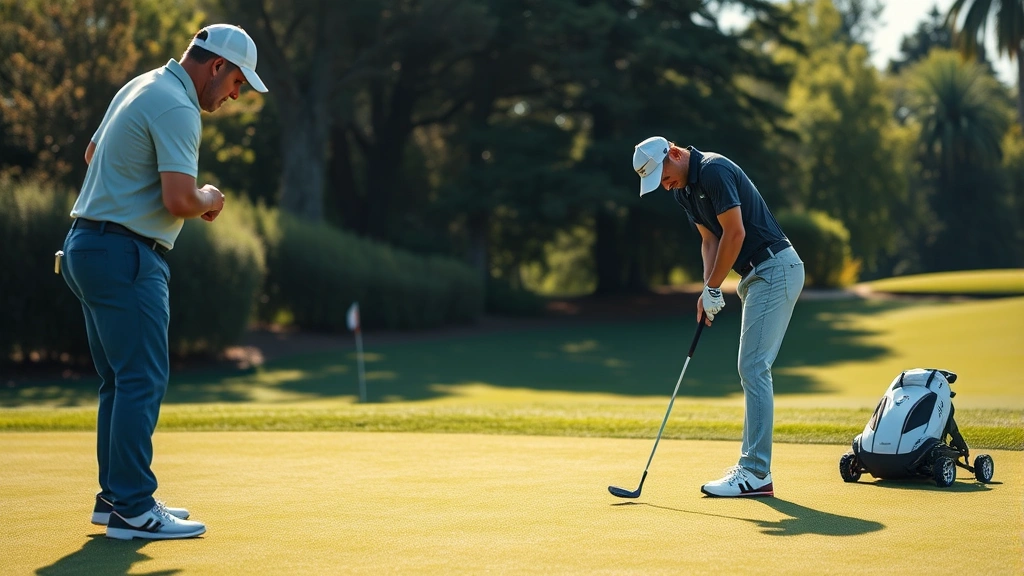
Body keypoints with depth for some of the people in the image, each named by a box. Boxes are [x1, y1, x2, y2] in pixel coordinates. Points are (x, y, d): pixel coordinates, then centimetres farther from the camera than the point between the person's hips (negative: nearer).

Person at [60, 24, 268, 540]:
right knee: (143, 380, -9)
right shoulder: (177, 108, -15)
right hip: (124, 256, -10)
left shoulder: (141, 87, 16)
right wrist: (208, 201, 0)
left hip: (88, 246, 10)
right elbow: (179, 200, -25)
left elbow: (93, 154, 30)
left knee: (122, 380, 14)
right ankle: (133, 510, -8)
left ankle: (115, 497, 19)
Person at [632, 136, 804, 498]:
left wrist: (713, 287, -12)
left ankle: (755, 474, -12)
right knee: (752, 370, 10)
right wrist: (708, 289, 0)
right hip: (757, 276, 10)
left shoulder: (714, 171, -18)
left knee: (753, 368, -12)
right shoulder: (683, 190, 12)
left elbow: (735, 232, -20)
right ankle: (754, 465, 14)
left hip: (775, 269, -10)